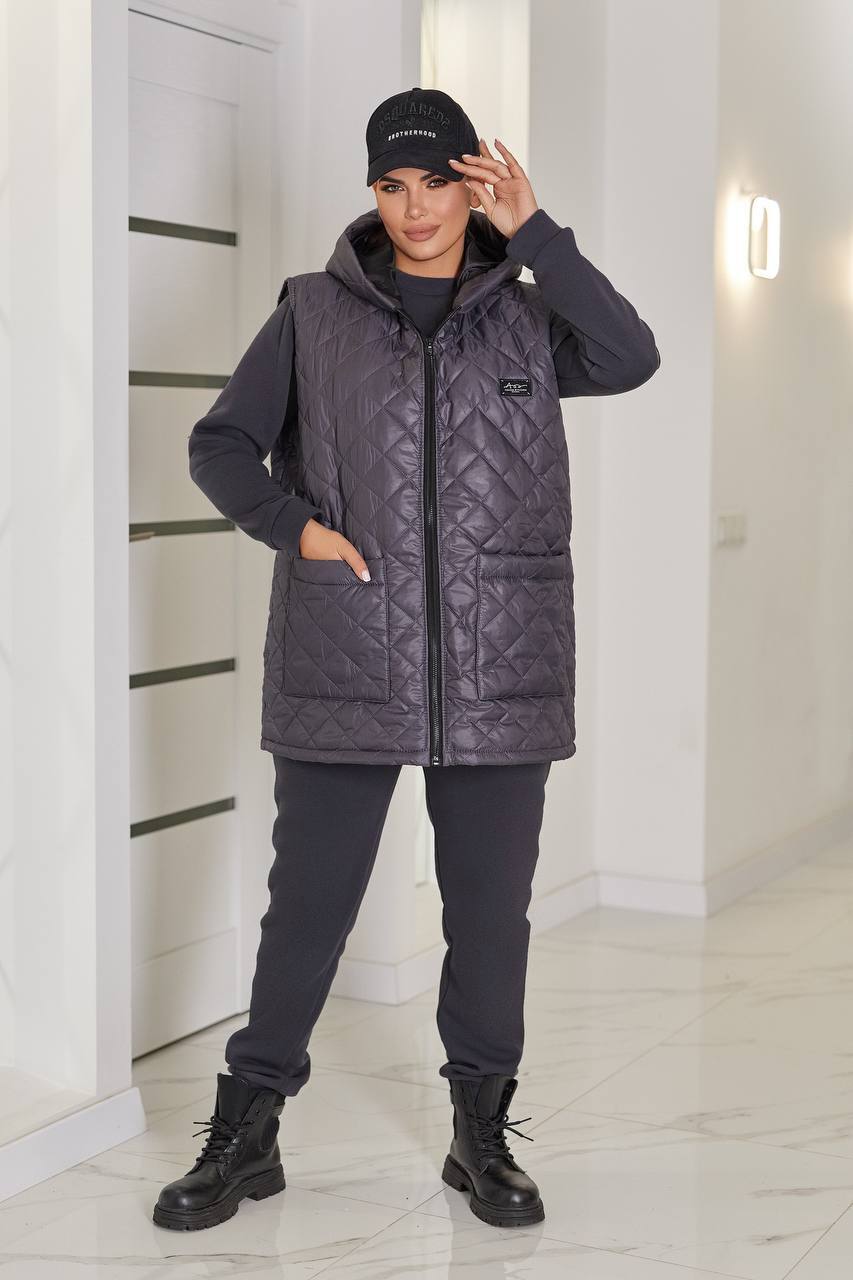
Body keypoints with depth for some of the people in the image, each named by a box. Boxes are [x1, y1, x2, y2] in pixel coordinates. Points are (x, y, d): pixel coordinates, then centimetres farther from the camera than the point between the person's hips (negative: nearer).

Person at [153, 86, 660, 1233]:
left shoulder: (526, 314, 8)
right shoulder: (314, 313, 6)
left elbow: (632, 360, -12)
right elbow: (220, 443, 8)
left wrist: (533, 234, -14)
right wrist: (294, 527, -8)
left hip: (500, 668, 1)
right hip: (344, 661, -1)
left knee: (491, 907, 9)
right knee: (307, 902, 5)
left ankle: (483, 1134, 25)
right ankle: (247, 1131, 20)